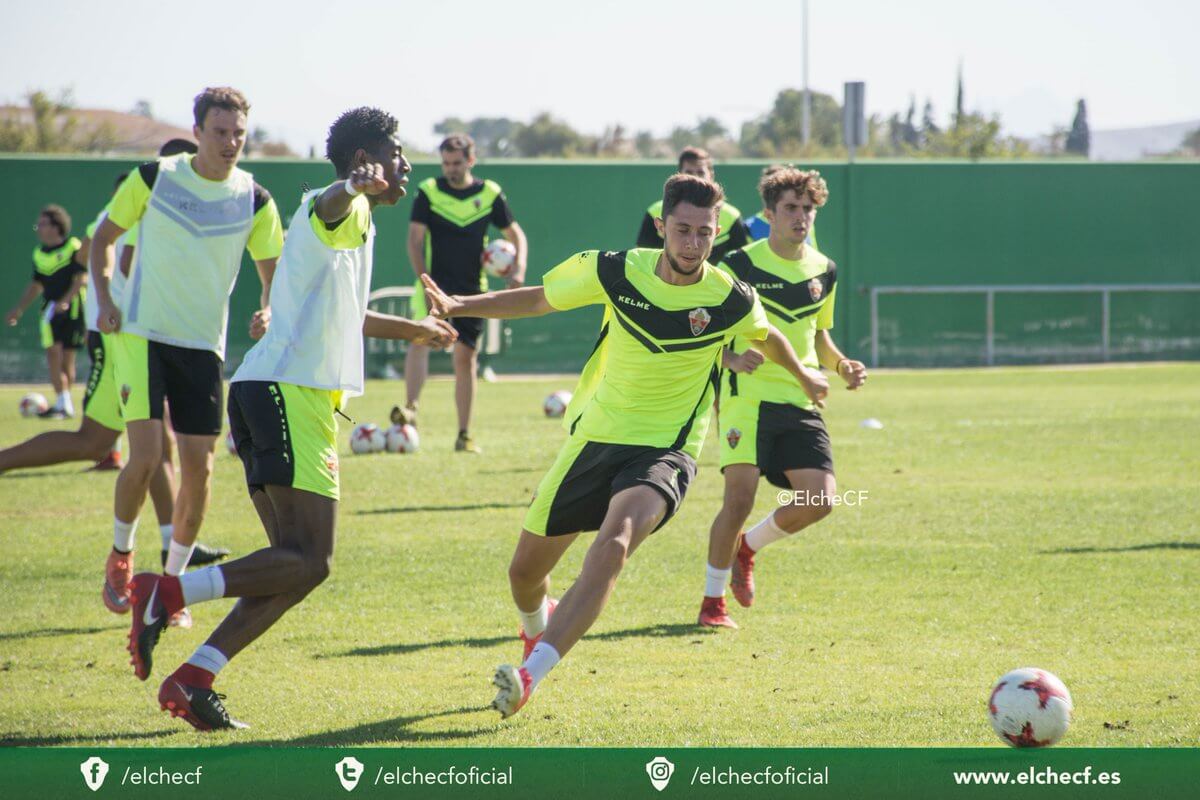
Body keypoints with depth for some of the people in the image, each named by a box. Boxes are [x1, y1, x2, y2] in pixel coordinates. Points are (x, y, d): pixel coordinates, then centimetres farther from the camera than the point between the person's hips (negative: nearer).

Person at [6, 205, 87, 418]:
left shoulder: (74, 248, -6)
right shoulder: (39, 254, 12)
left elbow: (81, 279, -12)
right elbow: (36, 286, 21)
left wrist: (65, 300, -24)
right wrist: (18, 309, 17)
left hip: (73, 307, -5)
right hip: (51, 309, 5)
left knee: (67, 357, 0)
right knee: (53, 353, -6)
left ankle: (65, 404, 9)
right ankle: (63, 403, -1)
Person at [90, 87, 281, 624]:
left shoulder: (254, 200, -1)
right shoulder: (153, 178, -4)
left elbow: (275, 271, 8)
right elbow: (104, 237, 7)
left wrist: (269, 312, -14)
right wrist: (104, 298, -7)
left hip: (204, 344, 3)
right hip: (141, 333, -3)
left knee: (199, 468, -1)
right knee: (146, 456, -15)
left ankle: (173, 579, 17)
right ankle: (121, 553, 11)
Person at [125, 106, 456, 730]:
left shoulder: (353, 223, 28)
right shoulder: (345, 212, -4)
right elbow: (332, 204, -32)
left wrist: (412, 330, 60)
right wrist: (356, 187, -56)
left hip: (285, 398, 10)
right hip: (288, 393, -10)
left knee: (298, 564, 4)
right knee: (308, 561, -18)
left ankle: (192, 680, -3)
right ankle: (164, 594, -20)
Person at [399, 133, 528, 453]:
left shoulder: (490, 194, 3)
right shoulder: (428, 192, -1)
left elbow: (516, 234, 11)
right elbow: (415, 239, -5)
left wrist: (519, 268, -7)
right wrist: (425, 282, -16)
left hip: (472, 289, 2)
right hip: (435, 284, -2)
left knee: (466, 358, 4)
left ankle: (464, 435, 10)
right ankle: (411, 409, -38)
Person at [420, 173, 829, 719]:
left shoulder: (733, 301, -9)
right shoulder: (614, 272, -8)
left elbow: (766, 337, 15)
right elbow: (538, 299, 6)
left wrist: (804, 376, 34)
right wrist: (460, 305, -7)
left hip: (664, 452, -3)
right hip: (593, 439, 3)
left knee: (615, 543, -34)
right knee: (525, 572, 9)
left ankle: (530, 674, -40)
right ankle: (537, 627, 49)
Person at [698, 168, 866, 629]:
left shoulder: (823, 271, 12)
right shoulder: (738, 266, -5)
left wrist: (842, 366, 6)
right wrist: (732, 359, -21)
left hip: (800, 403, 5)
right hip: (747, 397, -5)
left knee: (820, 500, -9)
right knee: (740, 499, -16)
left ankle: (748, 547, 20)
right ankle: (712, 599, 3)